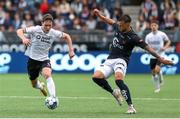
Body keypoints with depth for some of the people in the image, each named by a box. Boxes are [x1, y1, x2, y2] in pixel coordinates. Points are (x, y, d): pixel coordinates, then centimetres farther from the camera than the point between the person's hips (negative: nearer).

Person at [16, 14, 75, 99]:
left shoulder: (54, 33, -9)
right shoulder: (35, 30, -17)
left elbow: (66, 36, 8)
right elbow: (19, 31, -18)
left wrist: (71, 50, 1)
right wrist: (23, 38, -39)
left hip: (44, 60, 0)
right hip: (32, 59, 0)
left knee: (47, 75, -33)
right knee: (34, 84, 15)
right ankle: (41, 86, 53)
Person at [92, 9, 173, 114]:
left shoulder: (133, 37, -16)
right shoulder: (117, 27, 3)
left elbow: (147, 47, -18)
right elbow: (111, 21, 26)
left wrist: (160, 58, -22)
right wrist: (99, 15, 32)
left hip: (121, 60, -7)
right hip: (110, 59, 7)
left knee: (118, 80, -33)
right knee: (96, 77, -12)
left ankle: (131, 107, -28)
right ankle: (114, 92, 14)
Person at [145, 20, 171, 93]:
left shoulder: (162, 34, -6)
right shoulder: (148, 36, -1)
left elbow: (168, 41, 8)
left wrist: (165, 47, -10)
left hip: (160, 55, -3)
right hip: (152, 56, 3)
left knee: (157, 69, -23)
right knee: (153, 73, 5)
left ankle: (160, 80, 10)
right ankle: (157, 88, 21)